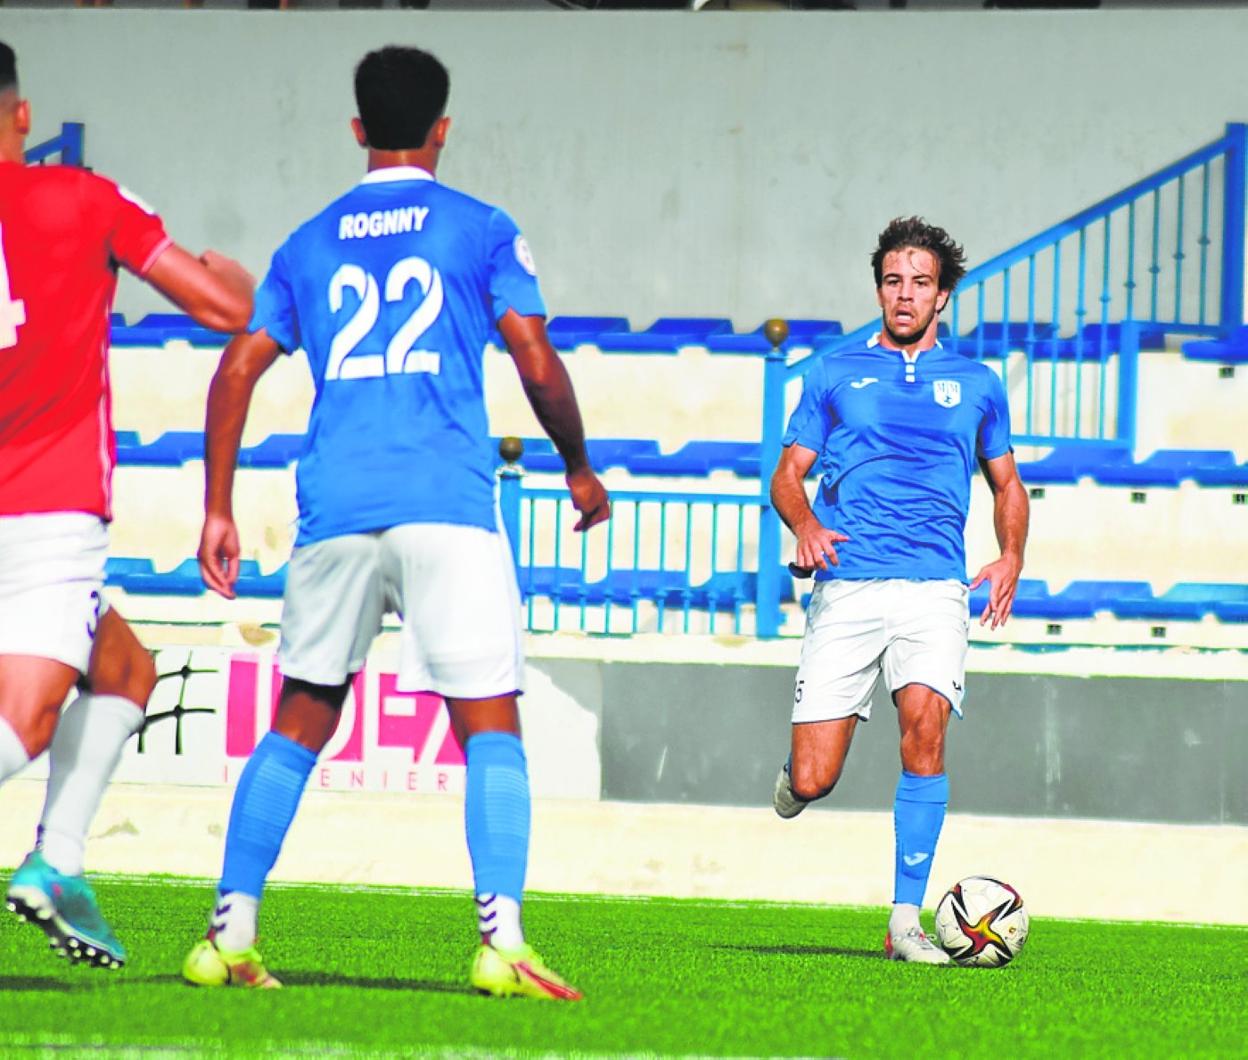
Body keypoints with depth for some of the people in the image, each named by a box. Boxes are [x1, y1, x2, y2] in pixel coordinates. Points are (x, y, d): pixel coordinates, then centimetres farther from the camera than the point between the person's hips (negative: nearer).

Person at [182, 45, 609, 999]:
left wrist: (219, 511, 16)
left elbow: (237, 371, 12)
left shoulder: (310, 245, 16)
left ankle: (229, 937, 9)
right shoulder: (481, 231, 6)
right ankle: (502, 940, -17)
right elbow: (539, 366, 1)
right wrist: (579, 468, 16)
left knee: (300, 725, 13)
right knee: (490, 727, -3)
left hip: (334, 510, 3)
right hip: (447, 506, -3)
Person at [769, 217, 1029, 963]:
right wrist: (805, 524, -11)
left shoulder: (977, 385, 16)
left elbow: (1007, 483, 24)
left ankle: (907, 920, -21)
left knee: (925, 719, -27)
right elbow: (789, 474, 12)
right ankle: (799, 771, 32)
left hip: (935, 586, 0)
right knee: (813, 783, -9)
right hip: (847, 586, 0)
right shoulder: (836, 376, 13)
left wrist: (1012, 555, 5)